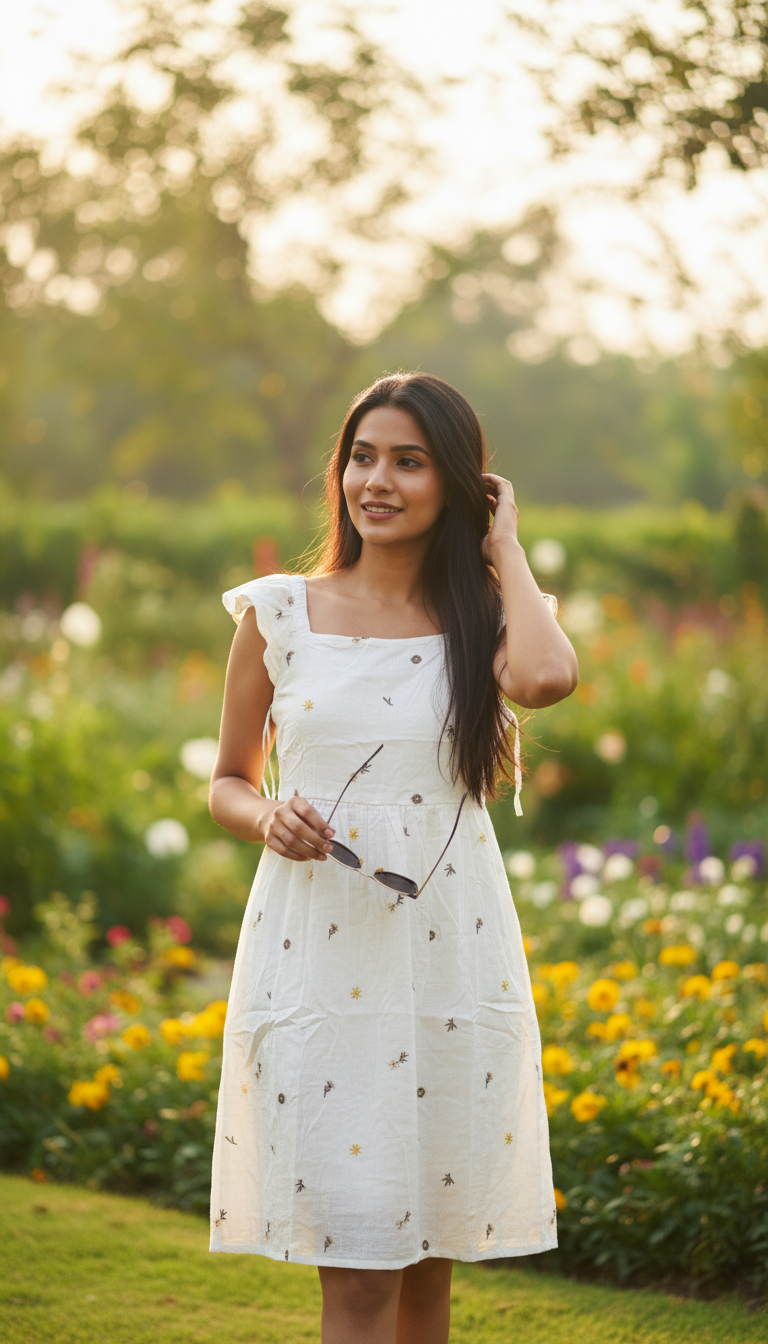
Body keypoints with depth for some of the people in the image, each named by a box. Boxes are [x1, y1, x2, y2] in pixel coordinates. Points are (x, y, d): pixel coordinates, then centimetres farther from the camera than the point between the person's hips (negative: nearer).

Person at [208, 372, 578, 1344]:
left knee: (427, 1264, 9)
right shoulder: (278, 614, 5)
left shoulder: (481, 619, 5)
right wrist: (268, 817, -9)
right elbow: (228, 783, 14)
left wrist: (502, 545, -5)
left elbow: (547, 678, -20)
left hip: (450, 960, 1)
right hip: (315, 960, -1)